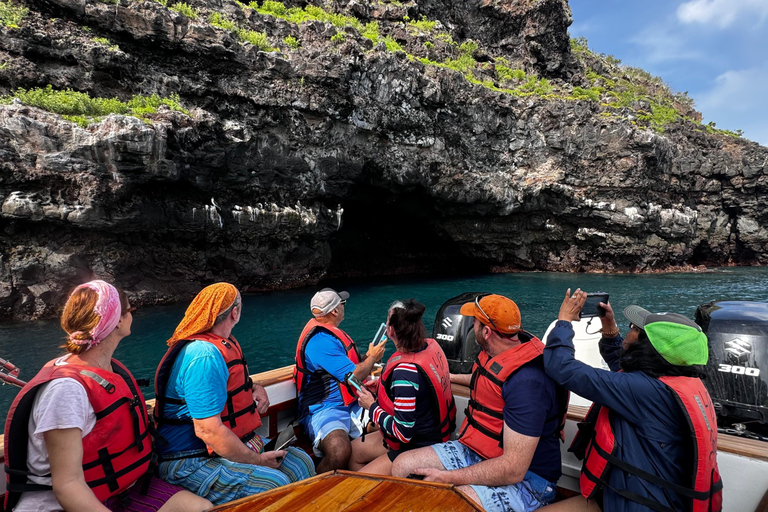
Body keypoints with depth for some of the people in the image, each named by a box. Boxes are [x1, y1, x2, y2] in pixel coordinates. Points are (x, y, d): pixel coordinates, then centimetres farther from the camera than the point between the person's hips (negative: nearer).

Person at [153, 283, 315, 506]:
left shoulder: (221, 344, 6)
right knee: (275, 485, -28)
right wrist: (257, 460, -18)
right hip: (191, 462, -10)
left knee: (300, 462, -1)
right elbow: (207, 430, -28)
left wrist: (255, 388, 6)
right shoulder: (205, 356, -25)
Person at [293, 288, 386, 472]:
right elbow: (353, 377, -16)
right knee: (340, 452, -36)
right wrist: (373, 357, 1)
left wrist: (369, 356, 10)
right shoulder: (320, 341, -16)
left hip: (351, 407, 9)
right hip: (324, 411, -9)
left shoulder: (331, 332, 16)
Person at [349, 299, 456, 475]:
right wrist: (382, 384, 9)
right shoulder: (431, 345, -6)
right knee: (353, 449, 19)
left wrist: (372, 406, -12)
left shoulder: (405, 371, -32)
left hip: (419, 449, -10)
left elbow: (403, 432, -26)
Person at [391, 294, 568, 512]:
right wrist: (451, 377, 37)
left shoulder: (526, 381, -29)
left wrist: (446, 478, -23)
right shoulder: (495, 353, -2)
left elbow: (513, 469, -29)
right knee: (402, 465, -2)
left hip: (525, 477, -8)